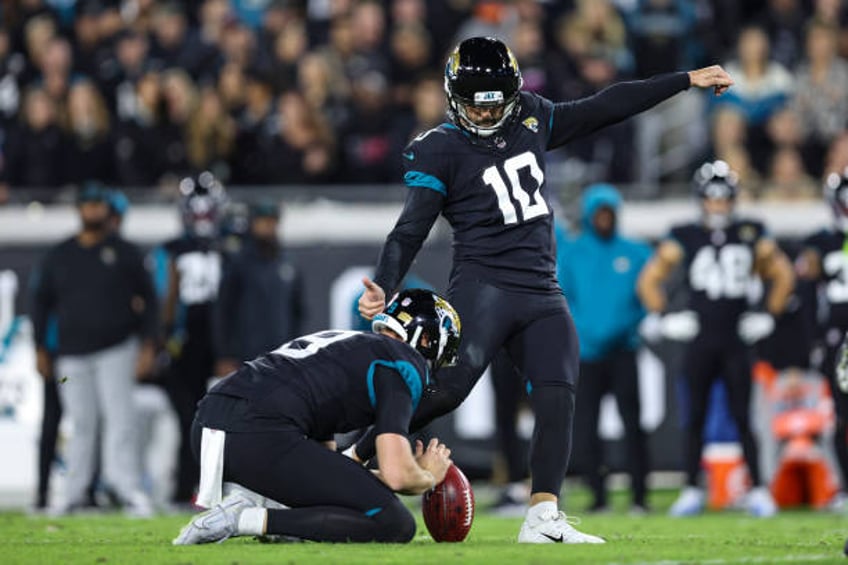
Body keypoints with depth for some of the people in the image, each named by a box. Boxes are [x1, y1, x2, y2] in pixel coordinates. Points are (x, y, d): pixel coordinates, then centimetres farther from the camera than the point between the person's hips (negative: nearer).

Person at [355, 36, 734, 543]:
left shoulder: (532, 121, 11)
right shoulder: (441, 151, -5)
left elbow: (604, 109, 17)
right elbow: (410, 231, -10)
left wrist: (688, 80, 19)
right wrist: (384, 289, -26)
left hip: (543, 294, 6)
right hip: (485, 286, -6)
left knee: (558, 401, -7)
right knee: (447, 387, -21)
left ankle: (543, 519, -5)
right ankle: (350, 460, -14)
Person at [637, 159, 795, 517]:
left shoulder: (751, 236, 5)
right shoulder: (684, 239, 2)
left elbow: (783, 275, 17)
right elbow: (650, 279, 11)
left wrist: (770, 315, 10)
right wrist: (661, 320, 4)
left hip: (736, 343, 0)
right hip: (699, 343, 0)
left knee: (742, 418, -2)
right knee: (695, 418, 2)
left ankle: (758, 491, 2)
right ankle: (691, 492, 8)